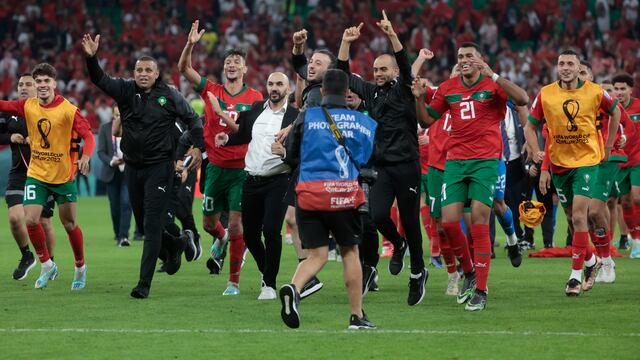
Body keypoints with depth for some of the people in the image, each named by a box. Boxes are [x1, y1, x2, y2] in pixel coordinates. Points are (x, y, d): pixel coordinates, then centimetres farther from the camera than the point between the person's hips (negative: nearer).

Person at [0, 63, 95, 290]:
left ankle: (80, 267, 28)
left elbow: (88, 135, -17)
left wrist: (85, 157, -34)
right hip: (36, 175, 3)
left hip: (63, 176, -3)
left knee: (69, 224, 6)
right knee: (30, 220, -11)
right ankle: (46, 266, 9)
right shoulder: (27, 106, -3)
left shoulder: (69, 110, -14)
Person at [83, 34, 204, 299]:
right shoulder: (125, 90, 0)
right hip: (133, 165, 4)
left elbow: (192, 118, 5)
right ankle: (174, 246, 44)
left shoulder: (169, 96, -4)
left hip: (160, 166, -4)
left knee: (152, 224, -9)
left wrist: (198, 147, -5)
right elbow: (100, 80, -14)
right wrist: (91, 58, -31)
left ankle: (144, 283, -11)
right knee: (142, 221, 15)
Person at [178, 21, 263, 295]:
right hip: (216, 167, 2)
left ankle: (234, 281, 2)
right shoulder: (211, 91, 2)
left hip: (242, 169, -2)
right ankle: (221, 238, 50)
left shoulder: (255, 97, 1)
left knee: (236, 223, -7)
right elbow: (183, 68, -4)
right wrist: (190, 44, -17)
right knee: (208, 223, 12)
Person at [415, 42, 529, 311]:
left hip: (486, 160, -4)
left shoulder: (493, 84, -2)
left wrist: (492, 75, -24)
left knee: (479, 221, -11)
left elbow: (523, 100, -19)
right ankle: (469, 272, 20)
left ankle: (480, 290, -6)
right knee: (449, 222, -5)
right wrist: (418, 98, 0)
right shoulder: (448, 88, 12)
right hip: (455, 161, 4)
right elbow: (427, 120, 19)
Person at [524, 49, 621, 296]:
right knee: (573, 218, 11)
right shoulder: (545, 95, -5)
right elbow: (530, 128, 2)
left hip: (587, 160, -2)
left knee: (578, 217, -14)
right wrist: (538, 157, -10)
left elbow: (615, 111, 12)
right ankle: (590, 262, 34)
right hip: (559, 163, 2)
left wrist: (608, 146, 11)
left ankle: (576, 275, -10)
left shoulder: (594, 92, -7)